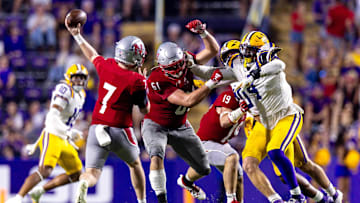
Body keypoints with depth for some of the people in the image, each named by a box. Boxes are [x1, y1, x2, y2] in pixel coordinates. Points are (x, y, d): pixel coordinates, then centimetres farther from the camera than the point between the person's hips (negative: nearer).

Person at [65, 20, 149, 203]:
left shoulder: (107, 66, 2)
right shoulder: (136, 81, -12)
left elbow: (93, 56, 24)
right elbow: (145, 110, -1)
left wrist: (77, 35, 39)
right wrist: (143, 88, 13)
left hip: (96, 127, 3)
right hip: (119, 130, -3)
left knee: (92, 173, -5)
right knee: (135, 164, 25)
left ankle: (83, 185, -38)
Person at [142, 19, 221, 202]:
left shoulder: (186, 62, -14)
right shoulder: (158, 81, -34)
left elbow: (213, 50, -8)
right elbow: (189, 101, -38)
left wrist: (203, 32, -27)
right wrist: (212, 82, -37)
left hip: (180, 127, 6)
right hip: (156, 126, -6)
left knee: (203, 169, 14)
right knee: (157, 157, -37)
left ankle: (186, 181, 49)